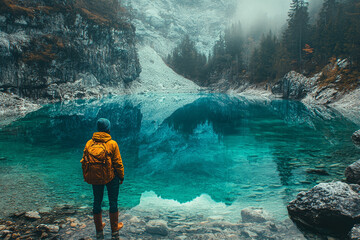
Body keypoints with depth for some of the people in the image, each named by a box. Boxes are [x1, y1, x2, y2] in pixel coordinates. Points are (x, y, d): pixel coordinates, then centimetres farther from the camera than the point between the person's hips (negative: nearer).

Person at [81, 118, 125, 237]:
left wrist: (86, 177, 16)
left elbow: (83, 162, 4)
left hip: (95, 178, 3)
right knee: (113, 202, 12)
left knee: (97, 202, 16)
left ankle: (99, 229, 28)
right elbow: (118, 163, -11)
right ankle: (114, 228, 25)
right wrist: (121, 177, 2)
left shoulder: (89, 143, -2)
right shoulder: (112, 144, -14)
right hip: (111, 177, -3)